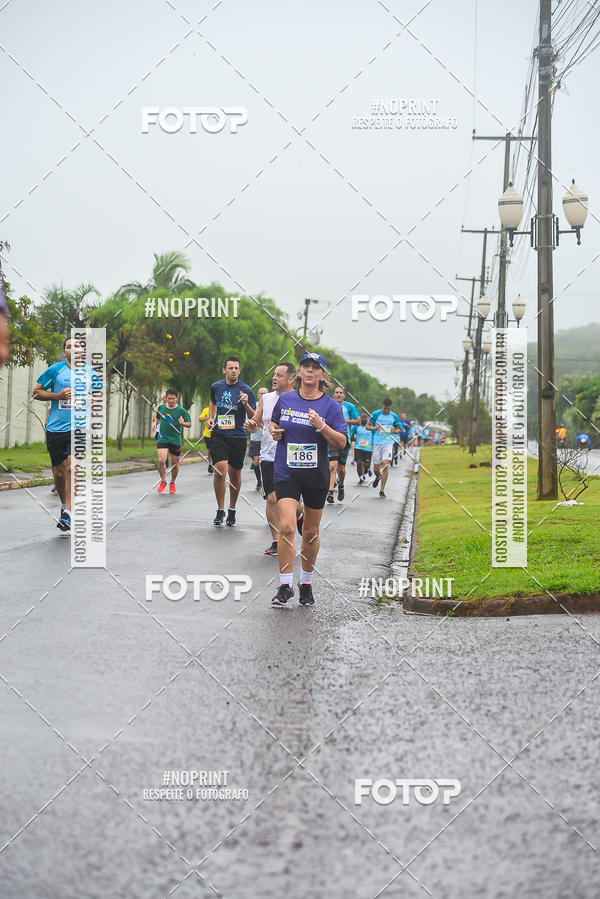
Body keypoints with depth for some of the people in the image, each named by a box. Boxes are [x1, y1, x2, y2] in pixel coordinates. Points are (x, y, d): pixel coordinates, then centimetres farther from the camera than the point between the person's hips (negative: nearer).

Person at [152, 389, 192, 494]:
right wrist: (155, 423, 3)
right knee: (161, 461, -16)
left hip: (176, 440, -1)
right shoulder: (161, 407, 3)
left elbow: (189, 424, 0)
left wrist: (183, 423, -20)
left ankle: (172, 483, 30)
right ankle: (163, 481, 6)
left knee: (175, 463, 7)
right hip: (162, 438, 1)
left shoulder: (181, 411, -6)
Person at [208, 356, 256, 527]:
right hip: (219, 434, 1)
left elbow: (254, 418, -6)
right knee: (220, 469, -17)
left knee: (235, 474, 9)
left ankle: (232, 511, 28)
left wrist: (246, 404, -23)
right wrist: (210, 418, 12)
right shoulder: (216, 386, 5)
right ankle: (220, 510, -4)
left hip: (238, 437, -1)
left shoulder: (246, 390, -6)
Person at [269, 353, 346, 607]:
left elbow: (341, 443, -6)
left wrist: (321, 426, -20)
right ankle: (285, 586, -8)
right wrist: (273, 430, 1)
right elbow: (273, 422, 24)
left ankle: (306, 583, 27)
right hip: (286, 473, 0)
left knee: (311, 533, 9)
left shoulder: (330, 405, -1)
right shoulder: (285, 399, 5)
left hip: (316, 476, 0)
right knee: (286, 527, -16)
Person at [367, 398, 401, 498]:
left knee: (386, 464, -17)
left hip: (388, 443, 0)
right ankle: (378, 476, 42)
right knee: (376, 469, 2)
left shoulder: (394, 416, 5)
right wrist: (375, 428, -14)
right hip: (377, 443, 0)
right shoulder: (376, 414, 0)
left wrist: (394, 430, -6)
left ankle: (382, 490, -11)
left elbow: (397, 429, 18)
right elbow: (367, 426, 6)